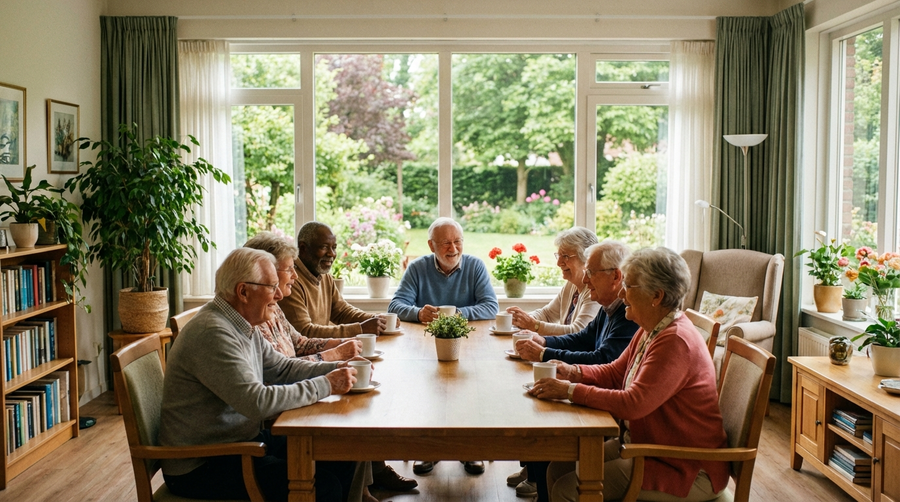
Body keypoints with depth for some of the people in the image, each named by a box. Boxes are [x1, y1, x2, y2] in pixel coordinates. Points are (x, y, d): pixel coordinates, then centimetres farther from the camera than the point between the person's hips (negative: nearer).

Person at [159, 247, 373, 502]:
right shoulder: (212, 333, -24)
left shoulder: (243, 327, 7)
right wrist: (325, 385, -22)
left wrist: (337, 368, -1)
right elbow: (257, 402, -30)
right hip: (203, 466, -10)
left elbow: (281, 368, 14)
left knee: (341, 457, 1)